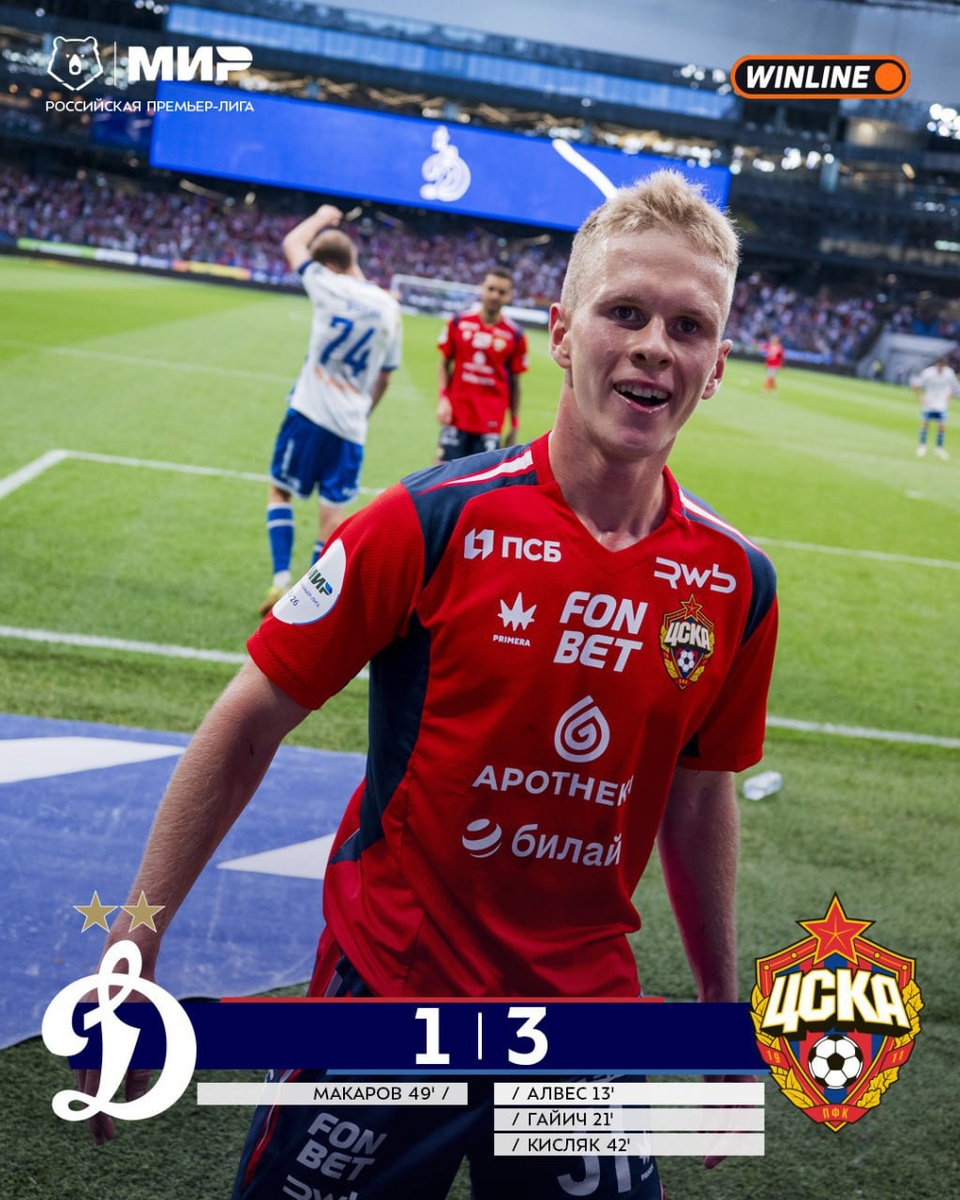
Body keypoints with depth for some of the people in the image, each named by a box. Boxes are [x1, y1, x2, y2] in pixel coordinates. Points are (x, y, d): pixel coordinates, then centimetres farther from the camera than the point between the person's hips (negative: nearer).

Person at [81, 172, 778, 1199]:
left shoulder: (735, 584, -4)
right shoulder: (434, 525, -16)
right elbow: (246, 728, -9)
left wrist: (720, 1006, 15)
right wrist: (129, 951, -8)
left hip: (588, 1004, 3)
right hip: (386, 993, -3)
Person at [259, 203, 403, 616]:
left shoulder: (331, 288, -9)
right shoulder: (390, 308, 5)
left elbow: (292, 243, 6)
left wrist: (321, 217, 22)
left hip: (310, 413, -3)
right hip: (351, 426, 3)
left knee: (279, 490, 13)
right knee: (333, 508, 7)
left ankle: (281, 578, 1)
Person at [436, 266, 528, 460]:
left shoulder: (515, 335, -1)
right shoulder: (459, 323, 2)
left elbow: (514, 383, 6)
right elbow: (444, 364, 9)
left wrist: (514, 426, 6)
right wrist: (443, 398, -5)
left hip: (490, 423, -1)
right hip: (456, 416, 1)